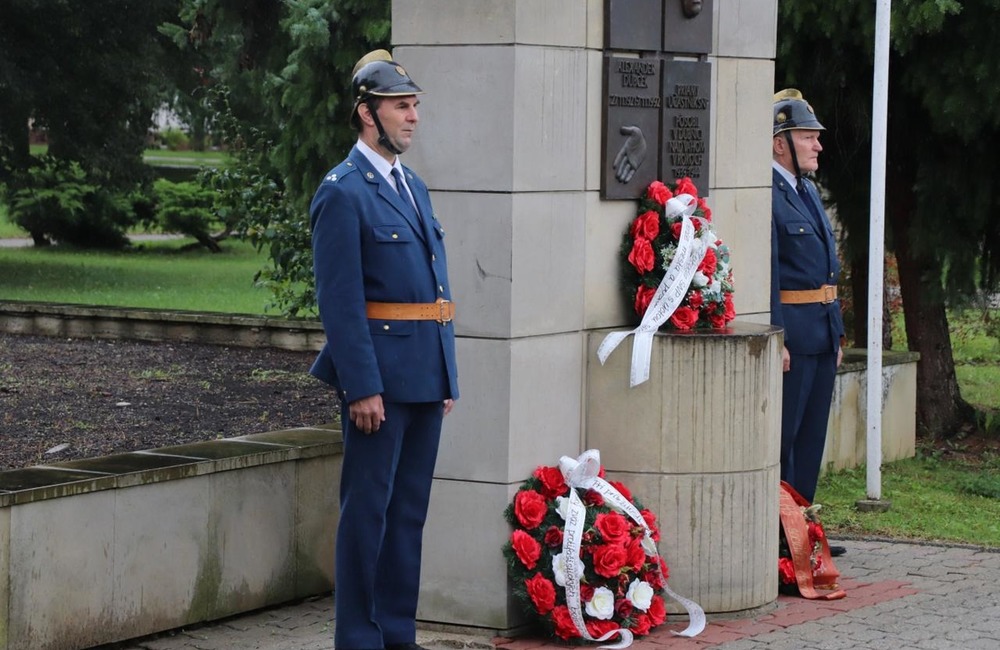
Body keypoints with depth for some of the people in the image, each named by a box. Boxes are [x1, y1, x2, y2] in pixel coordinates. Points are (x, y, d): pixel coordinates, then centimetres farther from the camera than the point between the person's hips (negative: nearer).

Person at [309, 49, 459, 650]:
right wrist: (363, 388, -19)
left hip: (426, 375, 8)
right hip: (380, 374, -8)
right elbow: (340, 300, -14)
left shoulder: (414, 187, 17)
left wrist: (449, 374, 15)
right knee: (368, 509, -2)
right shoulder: (344, 192, -9)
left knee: (409, 510, 11)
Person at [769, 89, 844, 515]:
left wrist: (837, 333, 18)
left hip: (821, 333, 9)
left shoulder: (807, 191, 18)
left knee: (811, 437, 12)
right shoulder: (764, 193, -13)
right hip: (791, 331, -9)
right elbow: (764, 272, -18)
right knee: (781, 438, -4)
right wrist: (775, 339, -22)